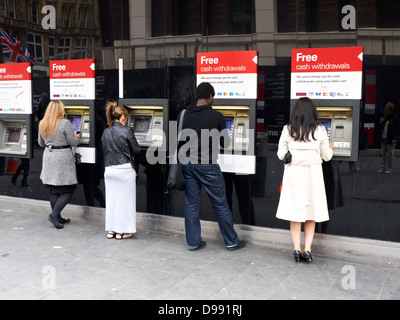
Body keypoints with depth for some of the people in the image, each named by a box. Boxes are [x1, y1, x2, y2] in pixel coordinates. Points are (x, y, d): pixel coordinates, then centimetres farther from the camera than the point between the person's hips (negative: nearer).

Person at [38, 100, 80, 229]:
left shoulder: (42, 124, 7)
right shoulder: (65, 123, -12)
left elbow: (41, 143, 16)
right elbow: (73, 142, -10)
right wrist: (76, 137, 11)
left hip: (49, 158, 7)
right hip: (63, 159, -7)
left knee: (54, 191, 12)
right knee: (68, 190, 1)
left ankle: (57, 218, 18)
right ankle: (54, 214, -10)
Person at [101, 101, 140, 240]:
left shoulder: (105, 132, 7)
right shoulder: (127, 131, -10)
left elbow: (105, 150, 13)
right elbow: (136, 150, -4)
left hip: (109, 170, 5)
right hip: (125, 169, -5)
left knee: (111, 199, 12)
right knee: (125, 199, 5)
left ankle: (111, 230, 18)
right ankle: (122, 231, 10)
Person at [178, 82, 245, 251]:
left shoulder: (183, 115, 3)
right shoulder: (216, 116, -8)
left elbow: (177, 140, 7)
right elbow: (225, 143, -2)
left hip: (187, 164, 4)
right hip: (207, 165, -4)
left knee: (191, 204, 12)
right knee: (220, 205, 7)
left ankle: (193, 242, 19)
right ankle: (231, 241, 18)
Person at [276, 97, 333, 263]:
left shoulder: (288, 129, -3)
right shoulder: (320, 130, -4)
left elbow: (281, 155, 0)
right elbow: (326, 156, 4)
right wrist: (330, 148, 26)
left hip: (293, 173, 0)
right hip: (313, 173, 0)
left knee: (294, 211, 9)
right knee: (311, 211, 10)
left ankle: (297, 248, 9)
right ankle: (307, 249, 7)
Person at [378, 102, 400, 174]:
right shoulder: (385, 117, 7)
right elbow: (381, 128, 14)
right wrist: (382, 122, -5)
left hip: (391, 139, -6)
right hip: (384, 138, 6)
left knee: (390, 154, 3)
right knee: (384, 153, 13)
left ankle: (389, 168, 12)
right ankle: (382, 167, 22)